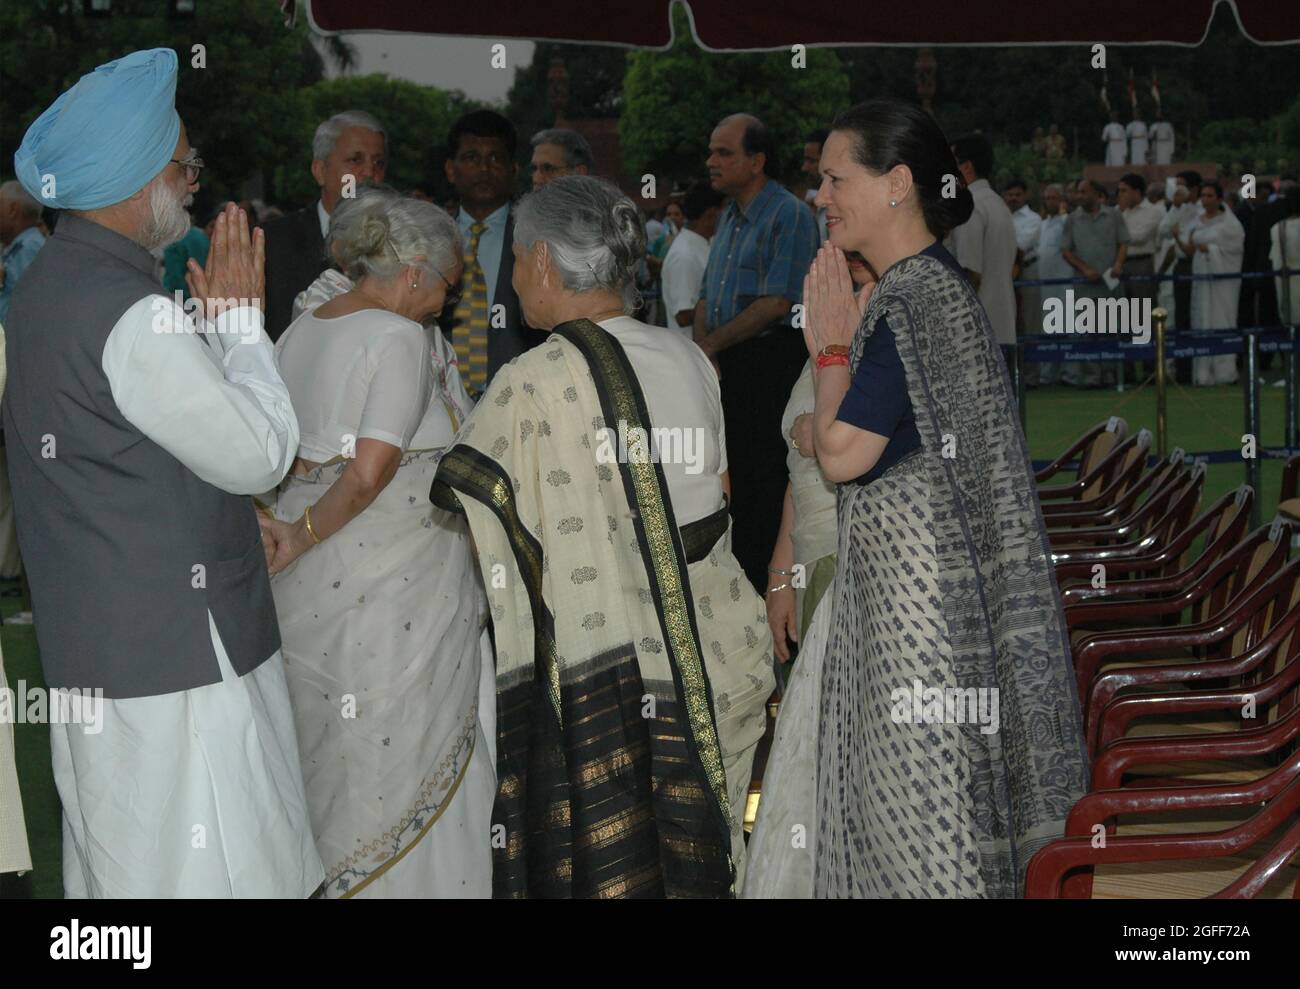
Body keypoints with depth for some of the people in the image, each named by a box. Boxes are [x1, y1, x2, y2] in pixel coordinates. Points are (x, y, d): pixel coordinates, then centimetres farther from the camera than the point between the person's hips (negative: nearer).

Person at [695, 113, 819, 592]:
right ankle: (742, 583, 19)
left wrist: (713, 345, -12)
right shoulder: (730, 216, 18)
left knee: (770, 477, -7)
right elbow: (708, 296, 22)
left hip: (772, 360, -9)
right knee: (736, 476, 11)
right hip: (729, 366, 9)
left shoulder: (790, 215, -11)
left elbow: (778, 302, -18)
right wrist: (701, 343, 2)